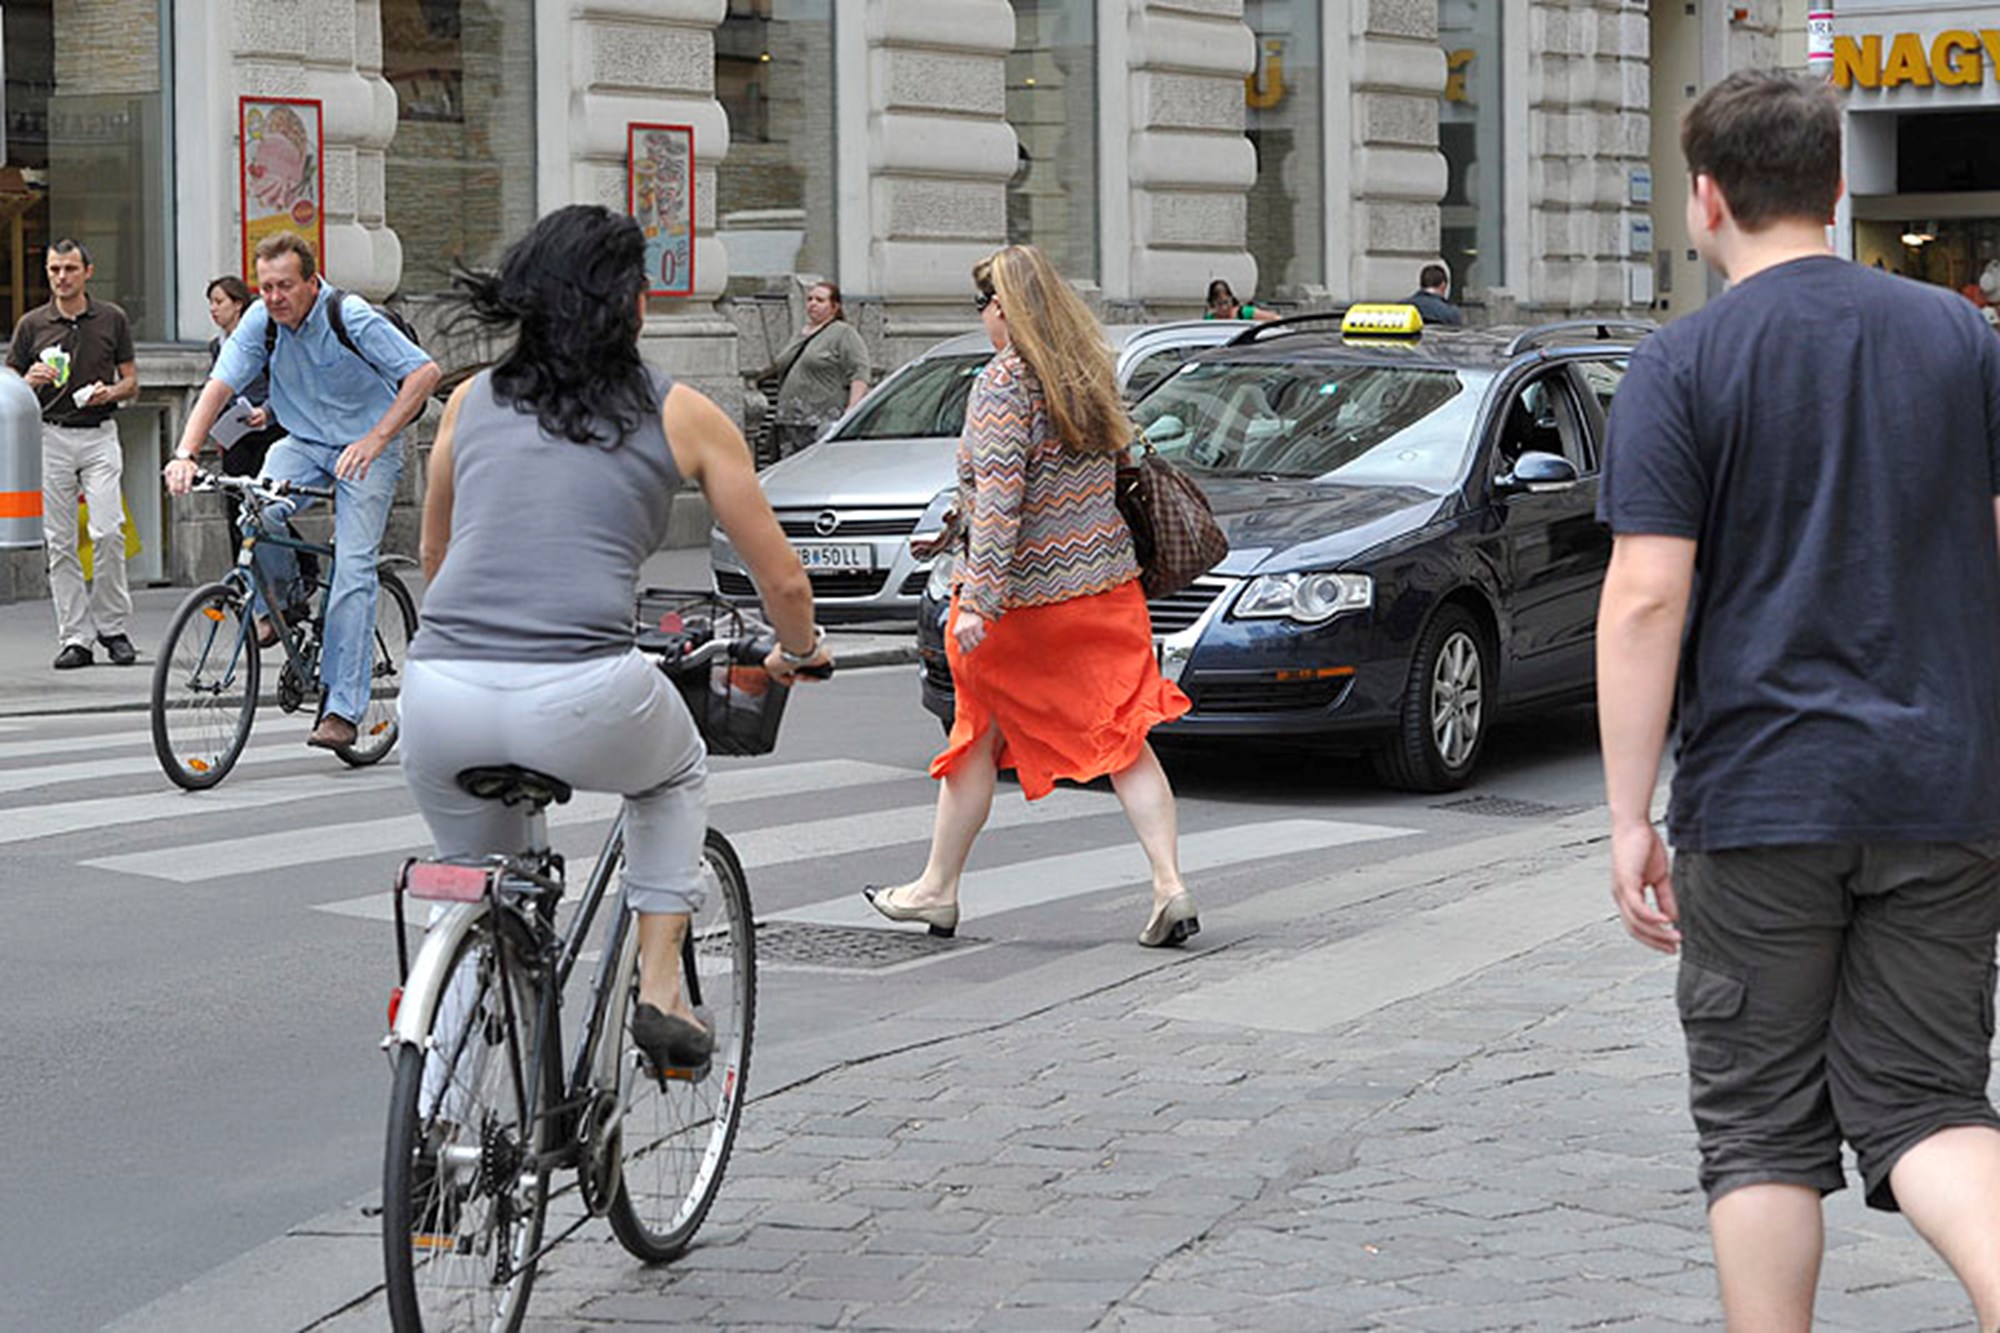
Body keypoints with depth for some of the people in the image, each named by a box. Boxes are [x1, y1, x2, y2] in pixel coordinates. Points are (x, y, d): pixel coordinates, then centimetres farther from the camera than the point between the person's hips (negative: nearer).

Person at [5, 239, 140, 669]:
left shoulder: (111, 319, 5)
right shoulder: (32, 324, 5)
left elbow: (131, 382, 10)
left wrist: (110, 392, -11)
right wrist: (31, 380, -12)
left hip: (99, 435, -1)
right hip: (51, 437, 1)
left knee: (108, 531, -13)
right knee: (60, 542, -1)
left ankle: (111, 626, 1)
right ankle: (74, 637, 3)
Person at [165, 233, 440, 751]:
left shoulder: (351, 318, -22)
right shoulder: (261, 321, -9)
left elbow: (424, 372, -23)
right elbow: (219, 386, -13)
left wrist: (374, 440, -33)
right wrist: (185, 453, -29)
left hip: (366, 446, -4)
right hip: (304, 441, 4)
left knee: (353, 567, -18)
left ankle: (341, 709, -18)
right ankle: (278, 598, 6)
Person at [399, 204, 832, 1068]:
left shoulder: (471, 403, 19)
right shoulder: (680, 415, 11)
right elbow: (783, 582, 17)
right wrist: (798, 654, 39)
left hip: (440, 699, 3)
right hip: (579, 702, -3)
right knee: (676, 776, 33)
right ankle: (660, 987, 22)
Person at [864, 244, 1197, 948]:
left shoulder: (1002, 385, -15)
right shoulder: (1088, 374, 8)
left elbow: (998, 497, -23)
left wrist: (978, 598, -25)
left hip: (1022, 597, -6)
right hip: (1106, 583, 6)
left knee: (977, 737, 9)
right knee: (1121, 737, 4)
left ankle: (937, 889, 21)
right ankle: (1170, 885, -8)